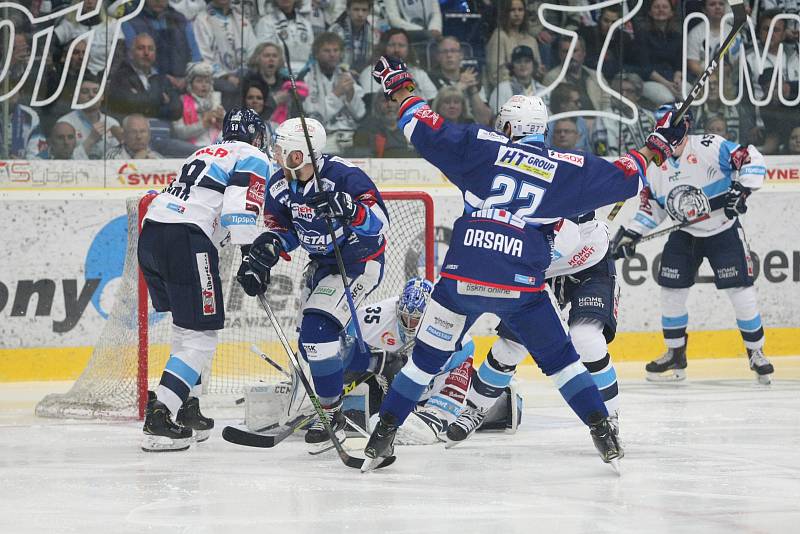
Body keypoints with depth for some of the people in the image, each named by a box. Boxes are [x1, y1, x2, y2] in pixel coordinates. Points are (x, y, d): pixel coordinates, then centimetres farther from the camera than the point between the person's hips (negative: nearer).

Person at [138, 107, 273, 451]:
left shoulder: (205, 154, 31)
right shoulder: (253, 159, 6)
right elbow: (241, 206, -10)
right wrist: (251, 254, -13)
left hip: (150, 232, 9)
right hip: (186, 241, -9)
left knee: (188, 330, 23)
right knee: (201, 336, -6)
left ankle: (187, 410, 26)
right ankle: (158, 419, -16)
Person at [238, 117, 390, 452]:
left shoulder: (344, 177, -28)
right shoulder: (279, 186, -6)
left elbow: (379, 223, -30)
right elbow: (282, 229, 7)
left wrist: (347, 208, -48)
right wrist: (263, 253, -12)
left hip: (359, 262, -9)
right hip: (322, 263, 9)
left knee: (318, 330, -22)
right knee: (311, 343, 15)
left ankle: (332, 415, -10)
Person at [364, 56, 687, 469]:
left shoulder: (482, 148, 5)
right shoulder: (566, 170, 7)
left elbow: (427, 130, 3)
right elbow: (624, 178, 12)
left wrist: (399, 87, 17)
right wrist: (658, 144, 27)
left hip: (462, 277, 0)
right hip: (521, 285, 0)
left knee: (427, 356, 12)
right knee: (558, 358, 15)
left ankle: (383, 434, 9)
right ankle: (602, 432, 7)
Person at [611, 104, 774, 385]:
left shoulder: (709, 146, -20)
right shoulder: (657, 164, 1)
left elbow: (751, 159, -20)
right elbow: (652, 205, 10)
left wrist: (741, 190, -29)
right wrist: (631, 233, 2)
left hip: (723, 231, -5)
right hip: (684, 234, 5)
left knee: (740, 292, -8)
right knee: (671, 291, 2)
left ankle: (756, 354, 7)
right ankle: (675, 356, 17)